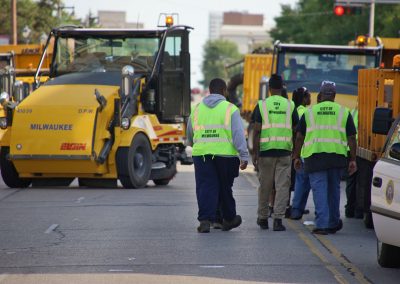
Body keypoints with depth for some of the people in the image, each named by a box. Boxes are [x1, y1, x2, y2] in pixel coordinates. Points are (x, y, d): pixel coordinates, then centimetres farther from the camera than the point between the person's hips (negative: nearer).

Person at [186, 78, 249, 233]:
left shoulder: (197, 109, 12)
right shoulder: (230, 109, 0)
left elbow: (190, 136, 23)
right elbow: (238, 134, -7)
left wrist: (194, 146, 43)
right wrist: (244, 156, -7)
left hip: (201, 153, 2)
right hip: (225, 154, -2)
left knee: (205, 188, 0)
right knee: (225, 188, 12)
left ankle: (205, 220, -13)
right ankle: (229, 219, 27)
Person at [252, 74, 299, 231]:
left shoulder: (261, 105, -1)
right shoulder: (290, 105, 3)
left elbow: (257, 131, -5)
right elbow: (296, 130, 6)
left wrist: (254, 153, -1)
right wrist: (296, 152, 19)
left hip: (266, 151, 0)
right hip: (285, 151, 0)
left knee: (265, 186, 11)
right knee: (282, 186, 1)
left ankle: (262, 218, 22)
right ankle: (278, 219, -8)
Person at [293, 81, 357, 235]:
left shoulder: (310, 112, 9)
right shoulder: (344, 112, 9)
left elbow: (299, 137, 8)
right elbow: (351, 138, 6)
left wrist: (296, 157, 15)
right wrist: (353, 160, 9)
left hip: (314, 156, -1)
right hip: (336, 156, 1)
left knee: (319, 189, -2)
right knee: (334, 189, 16)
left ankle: (322, 224, -12)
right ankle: (333, 223, 25)